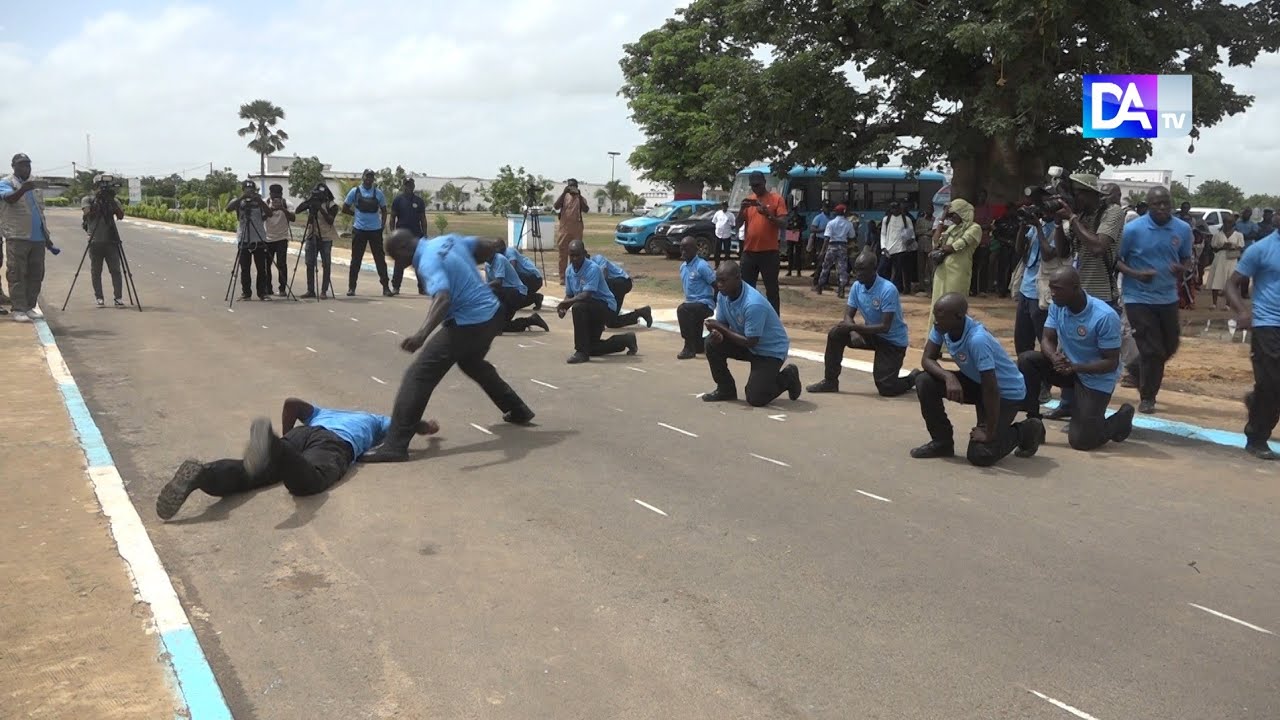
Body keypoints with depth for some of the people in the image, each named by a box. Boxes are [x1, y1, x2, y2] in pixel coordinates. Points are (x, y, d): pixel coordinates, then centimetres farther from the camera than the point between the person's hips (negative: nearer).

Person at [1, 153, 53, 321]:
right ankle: (18, 309, -5)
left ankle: (30, 307, 14)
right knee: (17, 274, -6)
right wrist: (24, 189, -42)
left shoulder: (34, 185, 19)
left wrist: (47, 237, 22)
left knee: (36, 275, 6)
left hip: (37, 238, 6)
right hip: (17, 237, -6)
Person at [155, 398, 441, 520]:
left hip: (303, 433, 4)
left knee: (252, 473, -18)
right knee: (306, 480, -36)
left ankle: (200, 473, -49)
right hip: (335, 444, -4)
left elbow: (292, 403, 33)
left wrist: (286, 437, 45)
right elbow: (407, 424, 41)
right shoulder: (375, 420, 44)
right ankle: (270, 446, -67)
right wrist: (428, 426, 64)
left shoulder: (324, 412, 48)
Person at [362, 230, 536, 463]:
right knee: (472, 362, 37)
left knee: (418, 375, -9)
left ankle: (395, 445, -15)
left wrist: (422, 334, -50)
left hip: (469, 324, -10)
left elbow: (443, 298, -38)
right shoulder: (448, 240, 6)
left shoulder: (428, 262, -19)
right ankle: (518, 411, 47)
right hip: (493, 313, 10)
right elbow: (489, 245, 16)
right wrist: (496, 245, 40)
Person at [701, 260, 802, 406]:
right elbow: (722, 323, -1)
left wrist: (721, 328, -28)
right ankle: (726, 389, 3)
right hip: (747, 342, 7)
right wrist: (717, 333, -26)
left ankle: (787, 378, 14)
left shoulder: (753, 304, -34)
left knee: (755, 399, -16)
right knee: (712, 343, -16)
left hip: (771, 350, -7)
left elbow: (750, 342, -30)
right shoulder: (723, 296, -10)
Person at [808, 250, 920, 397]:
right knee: (836, 334, -15)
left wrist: (853, 327, -32)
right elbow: (848, 316, -5)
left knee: (885, 388, -15)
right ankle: (830, 382, -2)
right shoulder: (857, 286, -8)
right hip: (872, 334, 6)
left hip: (892, 341, -6)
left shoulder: (888, 290, -28)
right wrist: (853, 332, -28)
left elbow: (885, 327, -30)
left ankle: (913, 378, 18)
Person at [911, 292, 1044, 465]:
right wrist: (949, 377, -31)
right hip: (976, 382, 7)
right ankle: (942, 442, 3)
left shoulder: (978, 340, -37)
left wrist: (989, 434, -27)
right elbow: (928, 359, -10)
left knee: (980, 455, -17)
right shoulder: (942, 327, -16)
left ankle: (1025, 431, 11)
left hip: (1006, 392, -7)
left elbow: (991, 389, -33)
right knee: (924, 381, -14)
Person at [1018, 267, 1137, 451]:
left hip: (1096, 379, -6)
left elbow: (1111, 363, -24)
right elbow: (1047, 340, -7)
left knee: (1080, 440, -11)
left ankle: (1121, 419, 20)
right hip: (1068, 367, 6)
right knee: (1026, 359, -20)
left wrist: (1074, 367, -37)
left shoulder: (1105, 316, -28)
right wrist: (1054, 357, -31)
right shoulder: (1057, 307, -10)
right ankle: (1033, 422, -9)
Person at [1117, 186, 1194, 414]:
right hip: (1139, 298, -5)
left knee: (1170, 346, 15)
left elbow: (1186, 258, 10)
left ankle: (1138, 370, 42)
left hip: (1168, 298, 5)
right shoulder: (1133, 229, -13)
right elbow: (1115, 259, -6)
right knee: (1152, 350, -4)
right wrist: (1135, 273, -23)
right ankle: (1147, 397, 13)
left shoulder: (1183, 229, -1)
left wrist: (1182, 268, -14)